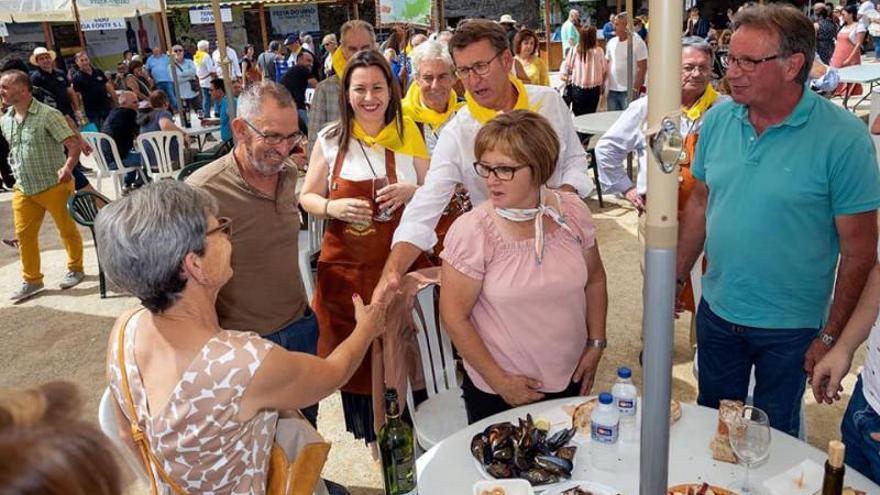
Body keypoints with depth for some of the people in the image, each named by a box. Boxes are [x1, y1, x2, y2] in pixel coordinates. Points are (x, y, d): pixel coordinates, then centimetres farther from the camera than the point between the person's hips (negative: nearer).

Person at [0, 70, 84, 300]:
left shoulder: (48, 115, -15)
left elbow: (74, 144, -19)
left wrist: (68, 167, -35)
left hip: (54, 185, -6)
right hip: (23, 189, 6)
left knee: (67, 229, 8)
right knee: (24, 234, 6)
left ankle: (75, 269, 28)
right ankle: (32, 280, 19)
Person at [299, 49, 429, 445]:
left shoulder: (407, 133, 0)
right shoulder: (330, 140, 0)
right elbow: (306, 198, 7)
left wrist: (410, 191, -15)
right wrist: (333, 207, -14)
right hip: (346, 266, 1)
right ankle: (367, 430, 37)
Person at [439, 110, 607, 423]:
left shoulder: (572, 212, -8)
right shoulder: (471, 232, -20)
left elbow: (594, 279, 7)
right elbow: (454, 317, -15)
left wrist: (596, 344, 3)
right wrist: (500, 381, -13)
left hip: (570, 380, 4)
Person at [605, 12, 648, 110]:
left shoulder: (637, 43, -7)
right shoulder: (611, 42, 9)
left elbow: (642, 68, -9)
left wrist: (636, 89, -14)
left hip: (628, 91, -5)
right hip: (612, 90, 5)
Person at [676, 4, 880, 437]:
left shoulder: (843, 138, -18)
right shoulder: (718, 120, -4)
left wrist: (831, 337, -12)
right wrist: (677, 276, 7)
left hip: (791, 327, -4)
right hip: (716, 311, 4)